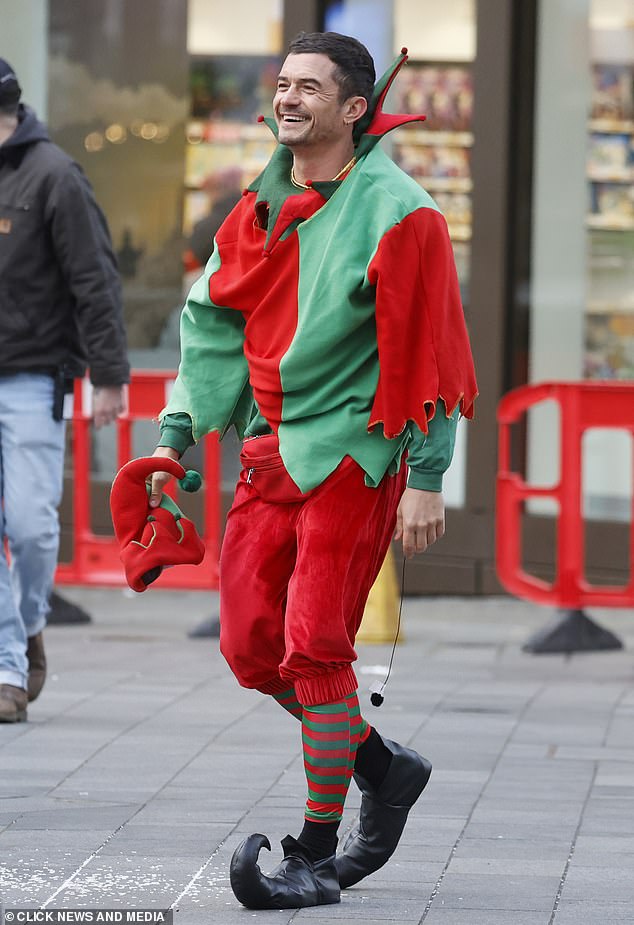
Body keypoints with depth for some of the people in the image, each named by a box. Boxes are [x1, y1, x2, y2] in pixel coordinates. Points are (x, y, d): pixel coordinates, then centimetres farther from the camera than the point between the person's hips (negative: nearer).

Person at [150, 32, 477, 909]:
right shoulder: (261, 209, 11)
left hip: (352, 451, -7)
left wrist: (426, 479, -14)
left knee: (315, 647, -10)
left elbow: (429, 351, -11)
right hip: (273, 445, 7)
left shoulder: (394, 212, -10)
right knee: (250, 646, 5)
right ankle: (382, 766, 27)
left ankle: (315, 857, -1)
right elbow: (214, 324, 18)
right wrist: (177, 434, 10)